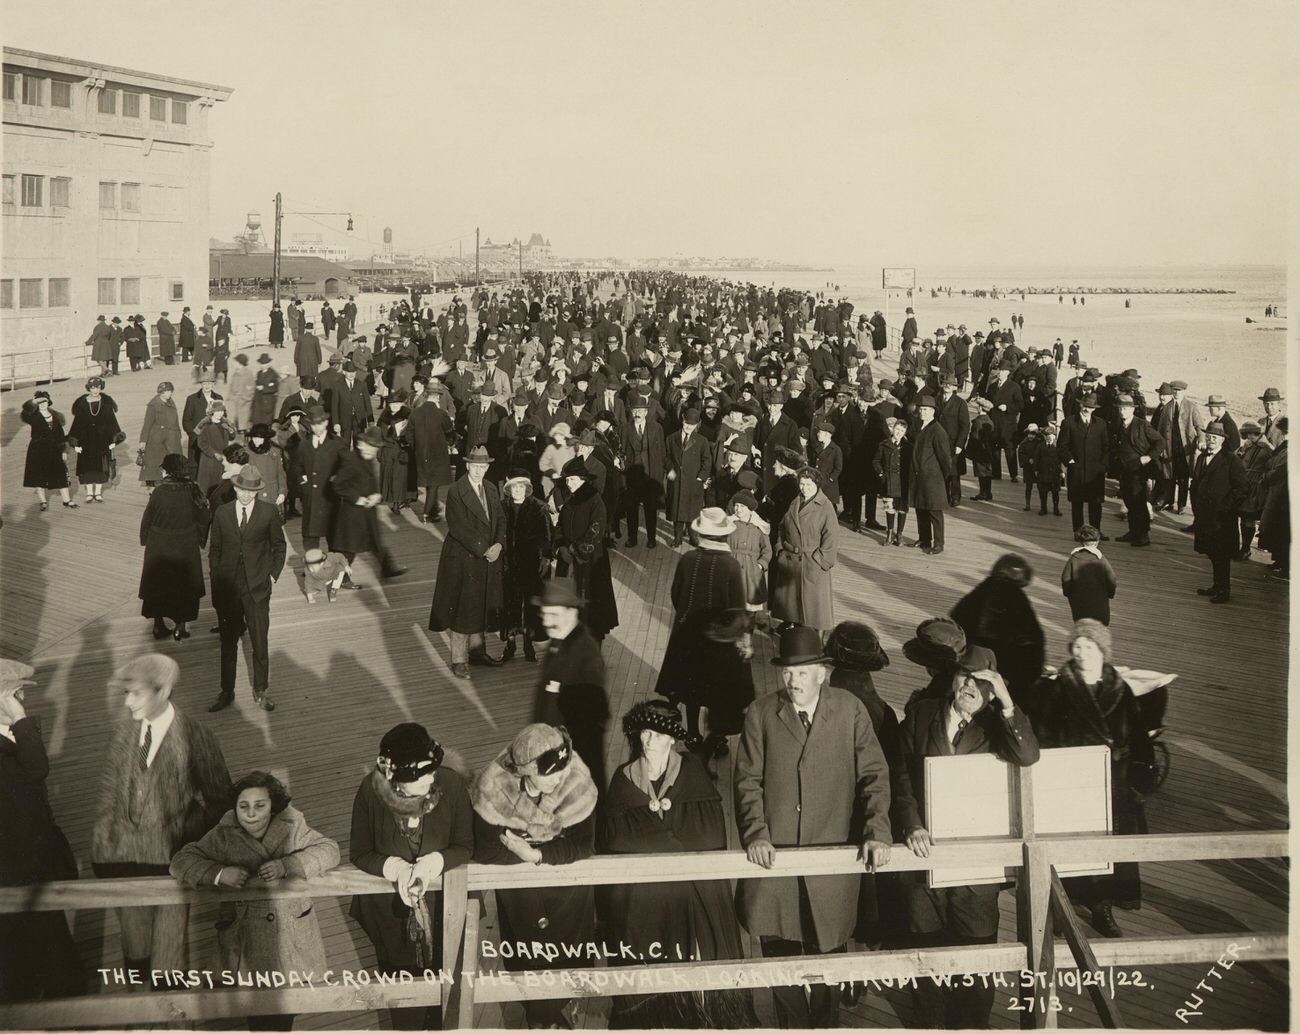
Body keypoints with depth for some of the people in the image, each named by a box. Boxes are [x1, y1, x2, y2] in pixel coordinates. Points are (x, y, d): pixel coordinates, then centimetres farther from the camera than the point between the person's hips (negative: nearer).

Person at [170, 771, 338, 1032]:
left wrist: (287, 865, -22)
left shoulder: (292, 827, -4)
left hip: (292, 930, 1)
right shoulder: (223, 836, -6)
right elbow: (180, 861, -6)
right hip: (246, 939, -1)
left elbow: (328, 850, -7)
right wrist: (219, 874, -23)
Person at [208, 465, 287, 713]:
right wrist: (216, 580, 5)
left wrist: (273, 575, 1)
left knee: (260, 643, 1)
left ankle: (261, 691, 17)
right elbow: (214, 550, 11)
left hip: (257, 588, -2)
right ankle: (226, 692, 22)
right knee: (228, 643, 10)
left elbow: (279, 547, 8)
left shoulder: (269, 512, -2)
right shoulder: (221, 513, 3)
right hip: (227, 588, 2)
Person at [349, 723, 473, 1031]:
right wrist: (395, 868, -30)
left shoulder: (450, 783, -24)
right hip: (390, 909, -1)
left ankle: (438, 1025, 52)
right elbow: (359, 853, -12)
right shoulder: (370, 791, -24)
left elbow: (465, 846, -12)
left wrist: (432, 864, -30)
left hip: (441, 903, 1)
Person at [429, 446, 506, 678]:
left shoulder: (491, 489, 9)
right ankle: (459, 660, 10)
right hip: (463, 559, -6)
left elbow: (500, 520, 8)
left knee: (482, 606, 14)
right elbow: (458, 528, -18)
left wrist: (498, 544, -11)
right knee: (462, 609, 0)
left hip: (488, 560, 6)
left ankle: (477, 650, 29)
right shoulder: (456, 492, -14)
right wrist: (483, 550, -19)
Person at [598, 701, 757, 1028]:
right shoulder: (624, 778, 7)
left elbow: (712, 834, -7)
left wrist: (648, 842, -8)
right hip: (641, 901, 1)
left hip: (696, 897, -1)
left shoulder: (692, 771, 2)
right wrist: (675, 841, -8)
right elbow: (609, 840, -3)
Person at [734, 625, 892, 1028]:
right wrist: (756, 834, -12)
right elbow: (748, 780, 1)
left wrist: (877, 832, -11)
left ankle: (825, 1025, 26)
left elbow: (874, 775, 1)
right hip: (774, 856, 1)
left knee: (825, 956, 7)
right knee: (779, 956, 6)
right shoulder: (761, 713, 1)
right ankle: (794, 1026, 25)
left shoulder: (850, 710, 1)